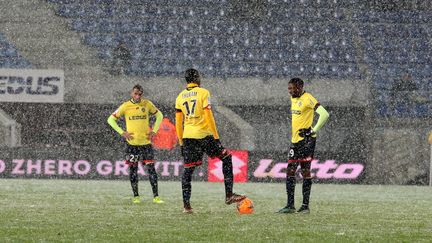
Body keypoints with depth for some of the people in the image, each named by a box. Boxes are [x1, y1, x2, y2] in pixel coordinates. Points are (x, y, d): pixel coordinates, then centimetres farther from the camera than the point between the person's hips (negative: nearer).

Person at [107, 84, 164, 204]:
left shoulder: (147, 104, 1)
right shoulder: (125, 106, -1)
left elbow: (159, 115, 15)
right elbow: (111, 119, 4)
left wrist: (154, 131, 4)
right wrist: (122, 133, -4)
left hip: (146, 142, 0)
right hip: (131, 143, 0)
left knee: (151, 168, -6)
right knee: (133, 169, 3)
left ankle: (156, 196, -5)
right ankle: (135, 196, 12)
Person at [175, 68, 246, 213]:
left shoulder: (180, 97, 9)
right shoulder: (203, 93, -5)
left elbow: (178, 122, 9)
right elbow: (208, 117, -11)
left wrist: (181, 142, 16)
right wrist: (216, 137, -8)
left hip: (188, 136, 4)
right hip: (204, 135, -4)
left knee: (188, 170, 7)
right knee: (226, 158, 11)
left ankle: (186, 205, 3)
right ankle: (229, 195, 6)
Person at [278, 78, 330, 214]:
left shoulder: (307, 99, -13)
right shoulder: (293, 99, 14)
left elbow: (324, 115, -21)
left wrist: (313, 131, -17)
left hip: (306, 141, -9)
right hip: (295, 141, 9)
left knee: (305, 171, -6)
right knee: (290, 172, 4)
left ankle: (305, 206, -3)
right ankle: (290, 205, 6)